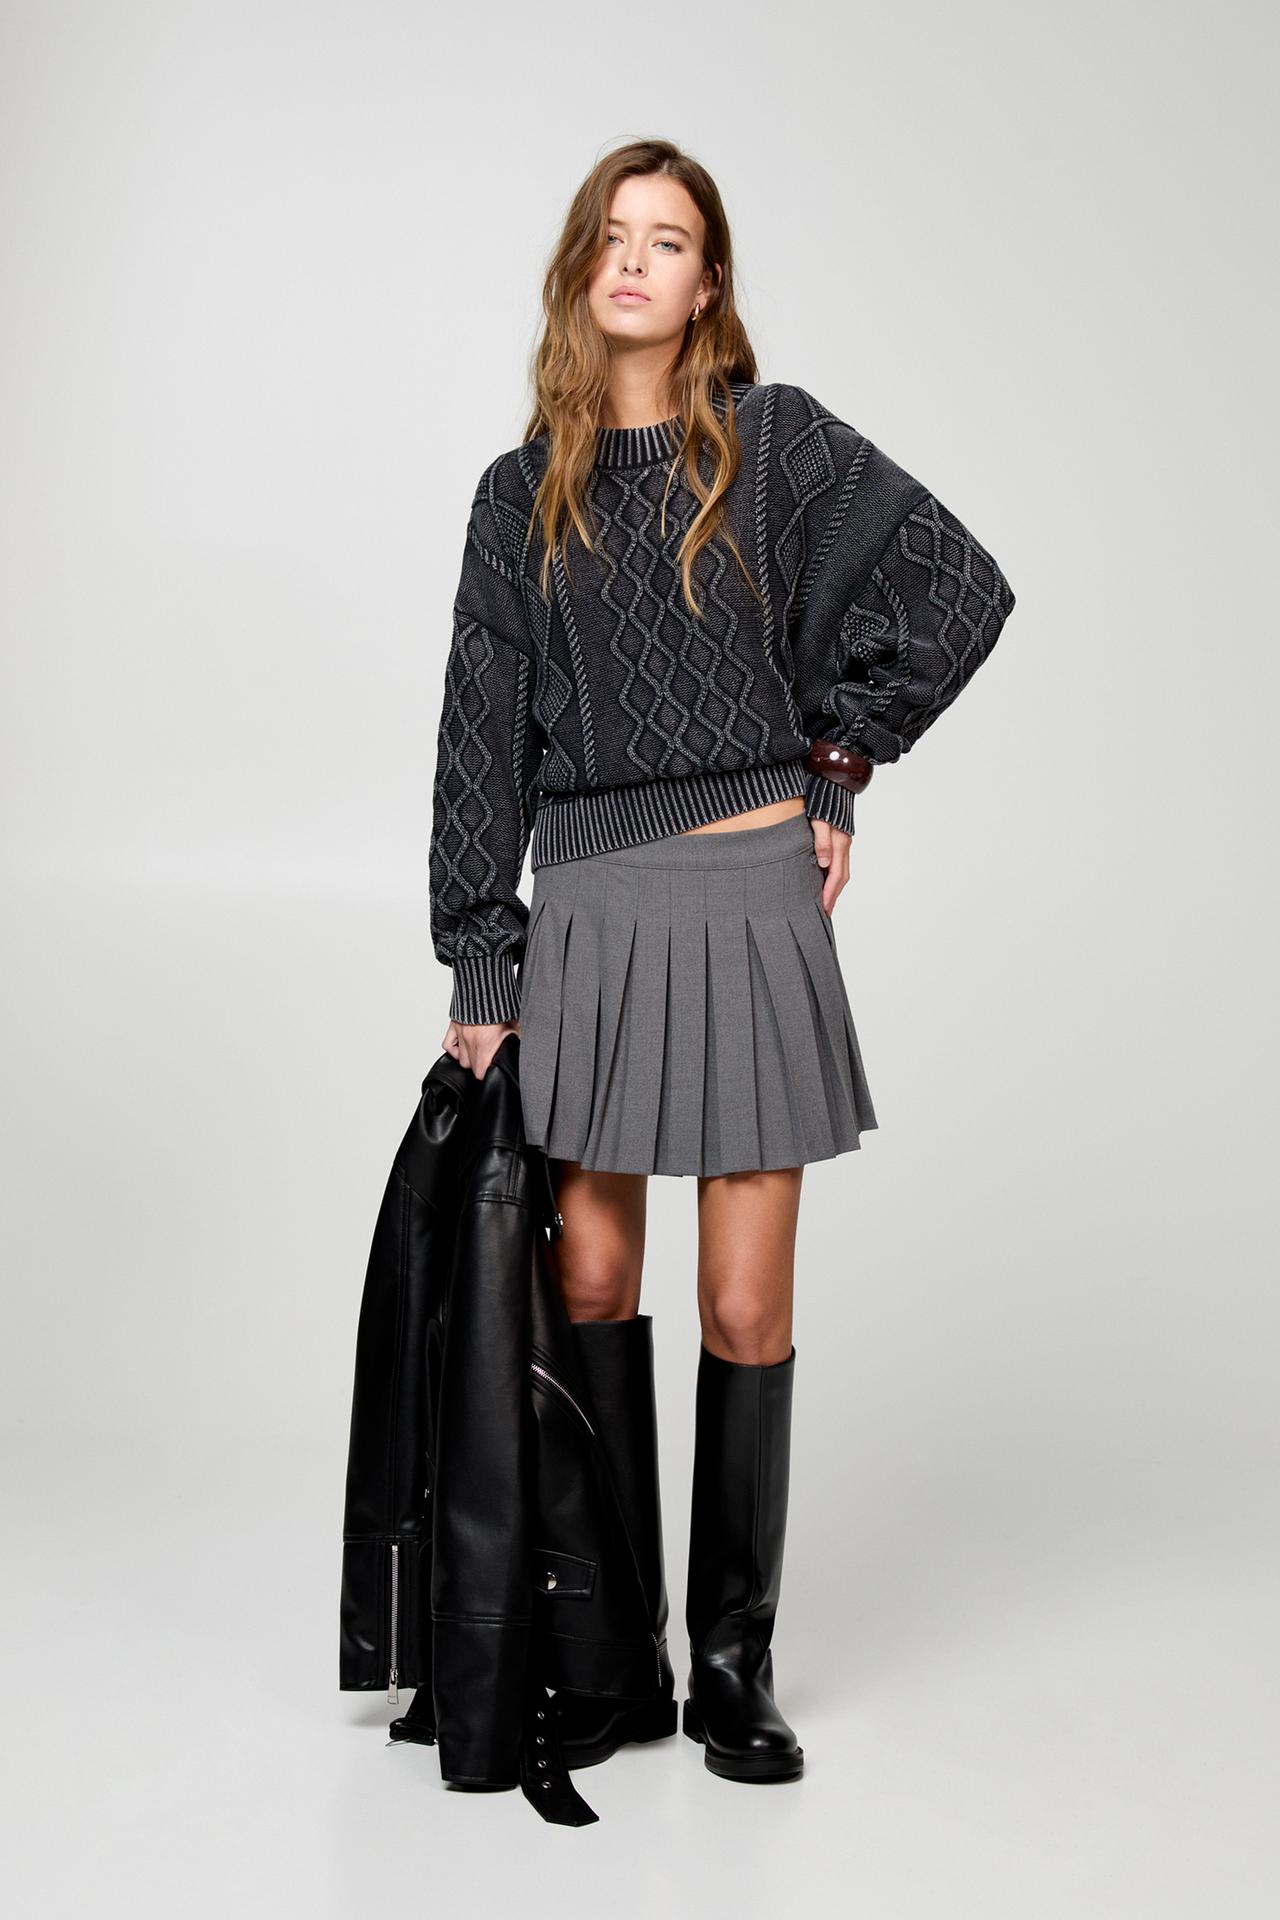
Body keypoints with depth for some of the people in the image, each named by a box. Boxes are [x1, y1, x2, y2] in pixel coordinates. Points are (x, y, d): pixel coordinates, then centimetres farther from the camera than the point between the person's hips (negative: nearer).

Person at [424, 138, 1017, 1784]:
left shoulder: (775, 440, 4)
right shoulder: (522, 494, 11)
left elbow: (961, 584, -1)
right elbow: (482, 735, 7)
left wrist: (836, 752, -2)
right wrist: (480, 968, 3)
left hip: (745, 894, -3)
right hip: (585, 908, 3)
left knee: (746, 1309, 1)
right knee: (590, 1288, 4)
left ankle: (732, 1663, 16)